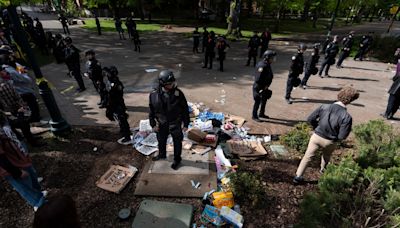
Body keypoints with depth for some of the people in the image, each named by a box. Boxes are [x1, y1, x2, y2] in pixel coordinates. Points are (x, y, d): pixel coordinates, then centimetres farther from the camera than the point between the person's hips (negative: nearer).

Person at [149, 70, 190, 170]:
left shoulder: (178, 93, -20)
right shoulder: (154, 94, -15)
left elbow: (185, 109, -11)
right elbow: (152, 110, -2)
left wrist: (186, 124, -6)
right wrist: (153, 124, 1)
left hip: (175, 124, -2)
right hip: (161, 124, 3)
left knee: (177, 142, 15)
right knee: (161, 140, 25)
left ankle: (177, 159, 41)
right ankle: (162, 154, 55)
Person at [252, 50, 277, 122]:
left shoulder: (268, 65, 5)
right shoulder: (261, 66, -24)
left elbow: (270, 76, 15)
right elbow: (258, 79, -26)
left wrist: (267, 86, 8)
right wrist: (263, 86, -15)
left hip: (264, 87, 9)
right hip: (258, 87, -9)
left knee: (264, 100, 19)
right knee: (257, 102, 2)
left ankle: (261, 114, 37)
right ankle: (254, 116, 17)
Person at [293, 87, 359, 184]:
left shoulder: (324, 107, -15)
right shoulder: (347, 117, -22)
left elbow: (310, 119, -8)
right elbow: (342, 136, -19)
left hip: (316, 136, 1)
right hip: (329, 142, -1)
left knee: (308, 156, 12)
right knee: (326, 156, 30)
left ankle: (298, 176, 12)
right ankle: (323, 170, 57)